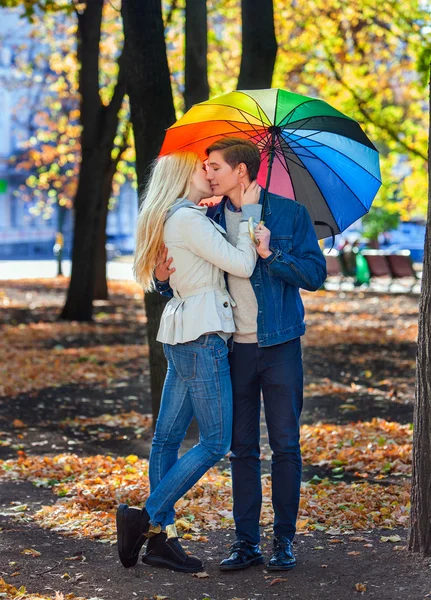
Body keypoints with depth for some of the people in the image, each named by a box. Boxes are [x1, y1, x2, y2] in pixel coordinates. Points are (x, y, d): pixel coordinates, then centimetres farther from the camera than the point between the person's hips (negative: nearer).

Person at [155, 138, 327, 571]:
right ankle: (246, 542, 13)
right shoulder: (210, 220, 9)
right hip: (233, 348, 3)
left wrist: (271, 254, -18)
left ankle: (284, 540, 11)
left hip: (279, 345, -3)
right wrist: (164, 278, -6)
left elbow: (315, 274, -6)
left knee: (285, 445, 1)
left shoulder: (289, 214, -1)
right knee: (242, 448, 6)